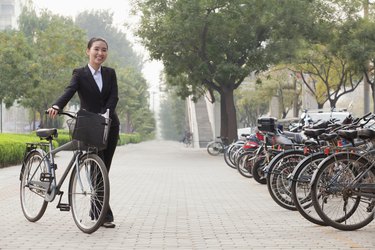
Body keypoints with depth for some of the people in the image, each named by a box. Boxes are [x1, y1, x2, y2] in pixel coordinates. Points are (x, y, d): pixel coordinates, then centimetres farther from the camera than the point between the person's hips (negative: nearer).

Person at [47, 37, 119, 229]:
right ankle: (105, 214, -9)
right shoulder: (80, 74, -2)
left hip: (109, 125, 4)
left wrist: (104, 113, -24)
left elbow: (114, 97, -5)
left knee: (104, 169, 7)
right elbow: (69, 91, -20)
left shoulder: (110, 73, 8)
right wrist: (56, 106, -39)